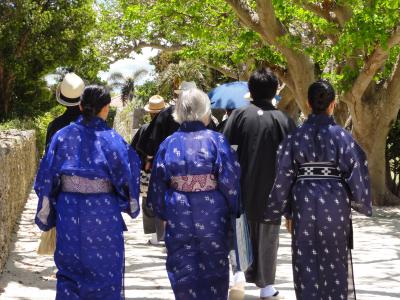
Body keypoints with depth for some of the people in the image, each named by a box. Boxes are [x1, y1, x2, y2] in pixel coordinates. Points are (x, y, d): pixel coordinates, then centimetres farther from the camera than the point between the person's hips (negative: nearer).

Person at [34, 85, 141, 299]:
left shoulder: (63, 136, -4)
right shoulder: (111, 139, -11)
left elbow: (47, 178, 0)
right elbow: (126, 177, -6)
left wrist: (46, 216, 9)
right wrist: (131, 206, 13)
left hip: (69, 213, 3)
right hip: (103, 215, -2)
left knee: (69, 270, 15)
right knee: (105, 272, 10)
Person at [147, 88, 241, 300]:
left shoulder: (168, 144, -2)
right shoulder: (216, 140, -9)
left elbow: (157, 183, 2)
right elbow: (231, 179, -11)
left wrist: (161, 211, 14)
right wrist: (234, 210, 0)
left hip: (178, 217, 2)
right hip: (212, 216, -1)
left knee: (183, 270, 11)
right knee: (214, 268, 13)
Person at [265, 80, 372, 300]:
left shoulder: (295, 137, -3)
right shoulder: (342, 136, -7)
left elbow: (283, 177, -1)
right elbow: (356, 173, -5)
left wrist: (287, 212, 9)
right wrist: (360, 202, 12)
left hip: (304, 205, 1)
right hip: (335, 205, -1)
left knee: (307, 264, 9)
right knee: (335, 263, 12)